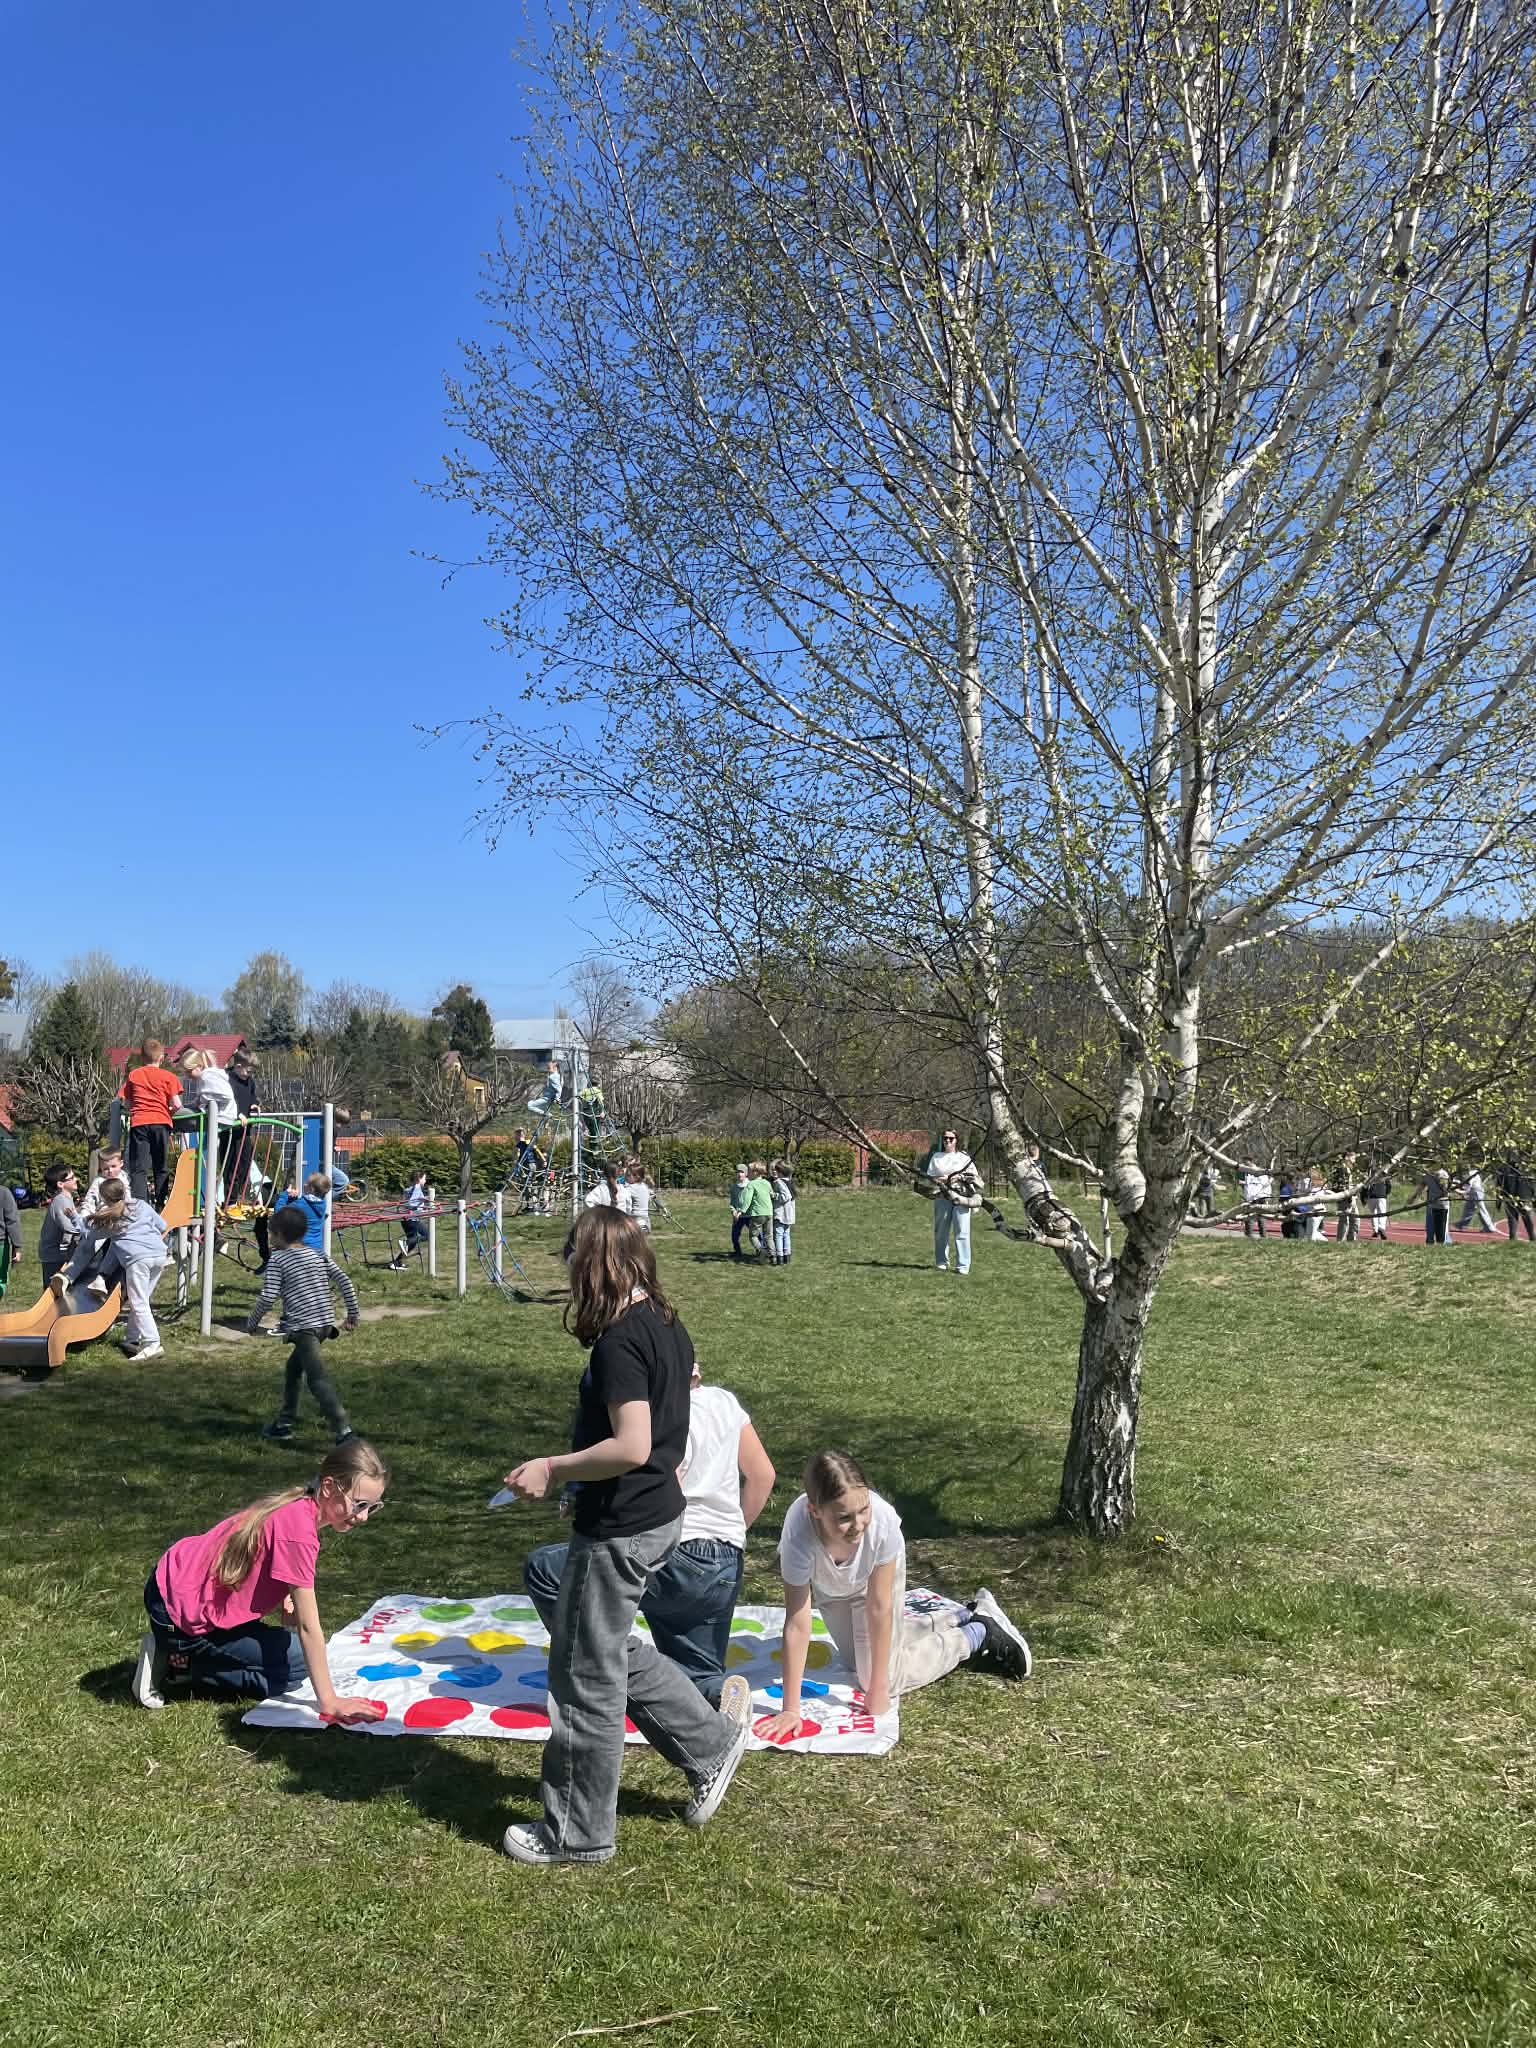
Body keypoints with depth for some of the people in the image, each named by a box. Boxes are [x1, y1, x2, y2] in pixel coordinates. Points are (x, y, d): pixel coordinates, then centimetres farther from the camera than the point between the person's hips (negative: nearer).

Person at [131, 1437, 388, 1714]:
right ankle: (177, 1665, -1)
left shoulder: (300, 1504, -1)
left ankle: (169, 1652, 14)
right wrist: (329, 1702, -19)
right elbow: (308, 1626, -25)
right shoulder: (299, 1528, -29)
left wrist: (285, 1596, -12)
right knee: (294, 1666, -6)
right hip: (178, 1613, -9)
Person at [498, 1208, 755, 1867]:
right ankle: (711, 1745, 30)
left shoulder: (619, 1341, -23)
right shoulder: (667, 1324, 5)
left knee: (585, 1676, 7)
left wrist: (551, 1469, -20)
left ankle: (579, 1833, 23)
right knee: (612, 1653, 25)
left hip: (619, 1529, -9)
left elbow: (631, 1446, -30)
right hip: (660, 1515, 9)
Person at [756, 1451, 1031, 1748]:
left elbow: (878, 1608, -31)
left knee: (882, 1676, -7)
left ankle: (980, 1631, 11)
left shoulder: (883, 1519, -43)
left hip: (876, 1573, -2)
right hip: (828, 1585, 2)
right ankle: (965, 1617, 39)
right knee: (858, 1662, 22)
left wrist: (878, 1690, -25)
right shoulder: (799, 1534, -44)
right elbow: (797, 1623, -37)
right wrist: (790, 1710, -34)